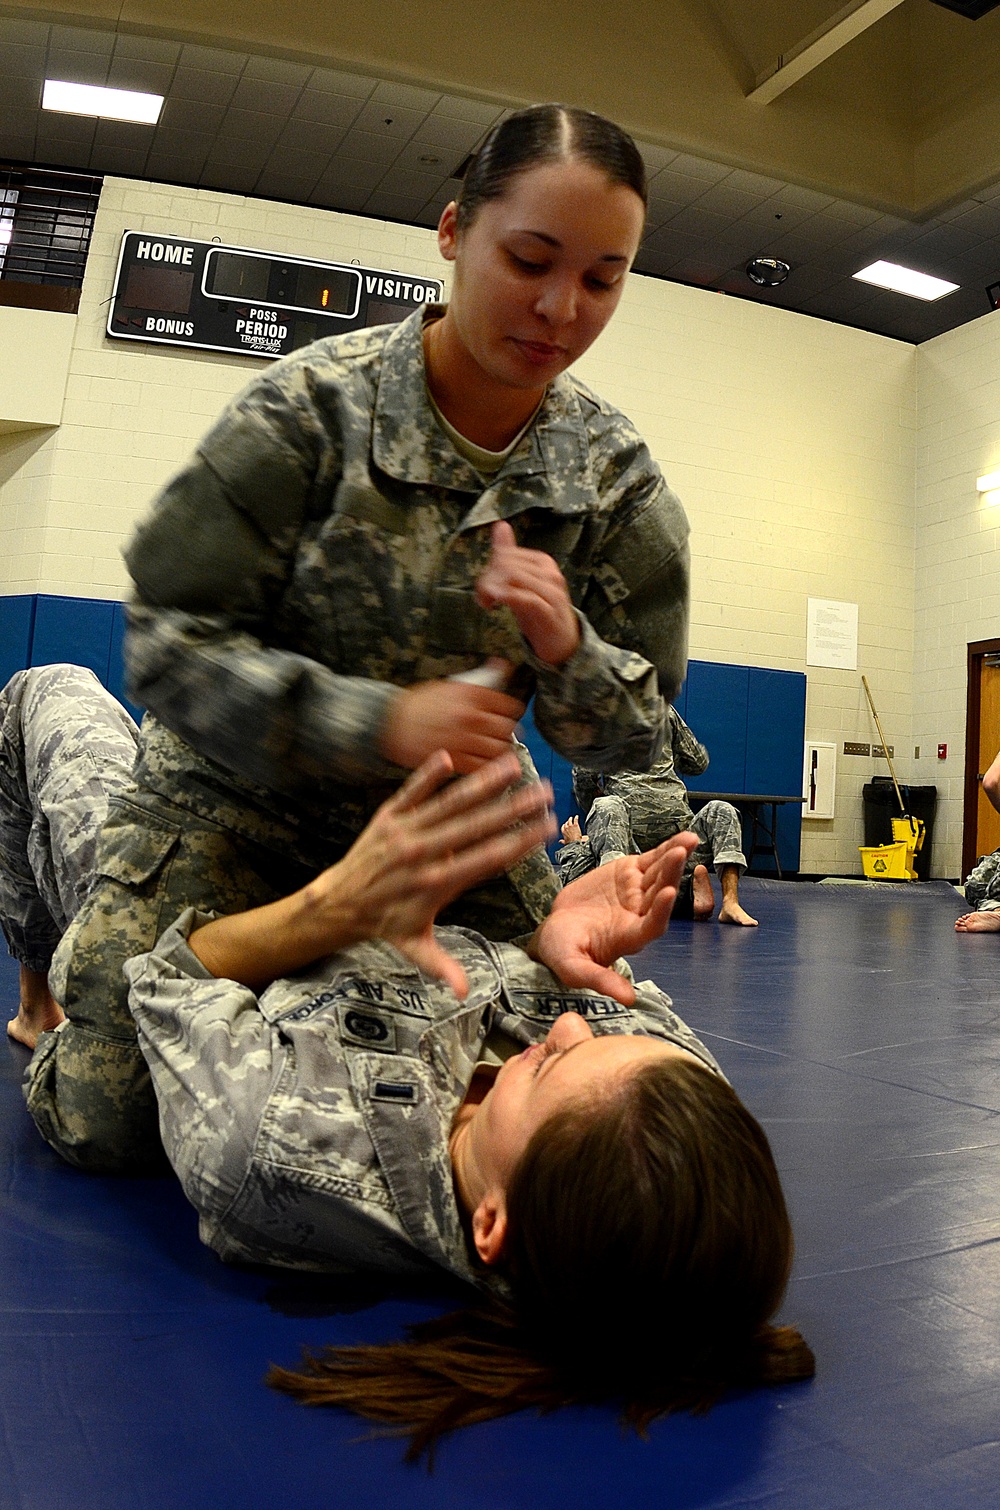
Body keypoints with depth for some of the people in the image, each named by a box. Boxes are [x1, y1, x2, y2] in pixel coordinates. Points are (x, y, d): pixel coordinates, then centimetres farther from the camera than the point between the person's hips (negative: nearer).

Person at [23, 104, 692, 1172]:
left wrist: (566, 650, -27)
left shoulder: (617, 479, -7)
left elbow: (632, 739, -3)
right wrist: (380, 721, -32)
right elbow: (169, 642, -18)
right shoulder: (315, 405, -16)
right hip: (238, 808, -3)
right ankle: (53, 999, 28)